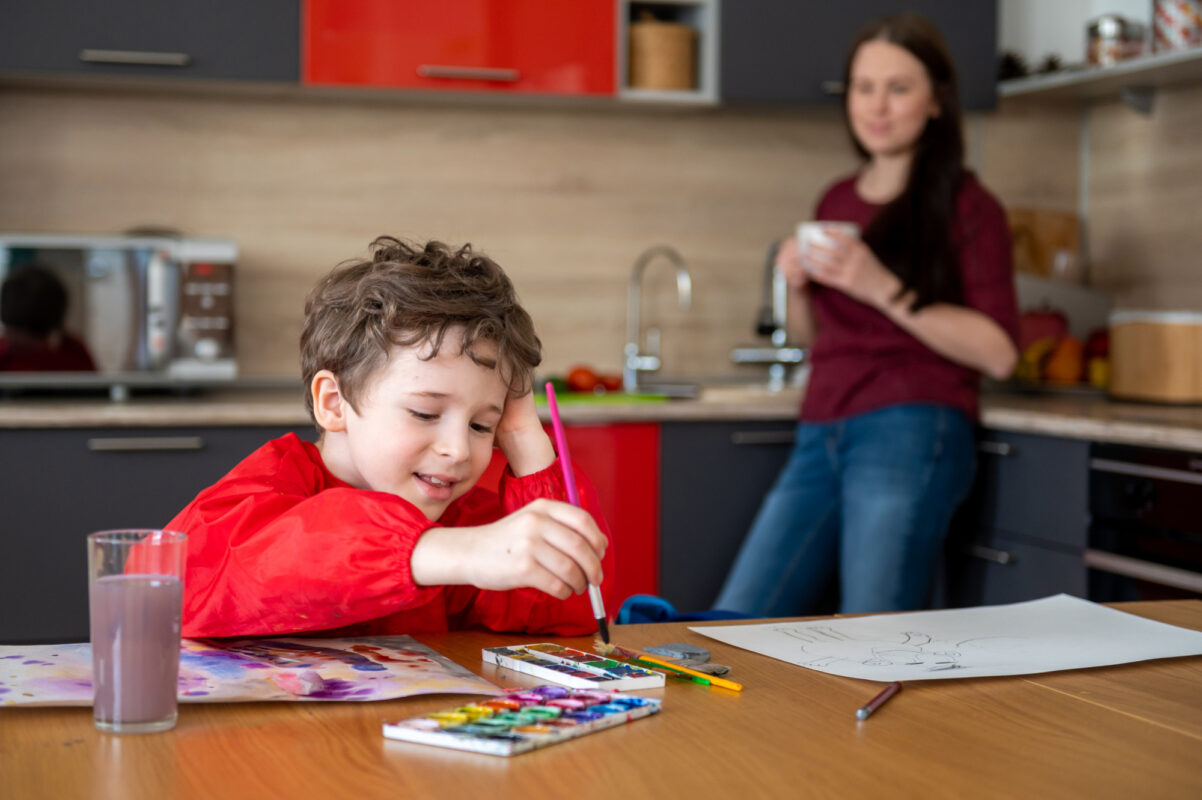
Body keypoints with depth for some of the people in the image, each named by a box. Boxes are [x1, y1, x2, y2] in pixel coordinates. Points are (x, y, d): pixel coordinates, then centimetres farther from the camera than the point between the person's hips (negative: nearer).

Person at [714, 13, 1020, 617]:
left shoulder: (966, 206, -1)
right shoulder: (837, 202, 17)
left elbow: (998, 352, -11)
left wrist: (884, 289, -17)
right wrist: (798, 285, 5)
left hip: (909, 436, -6)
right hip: (820, 439, 6)